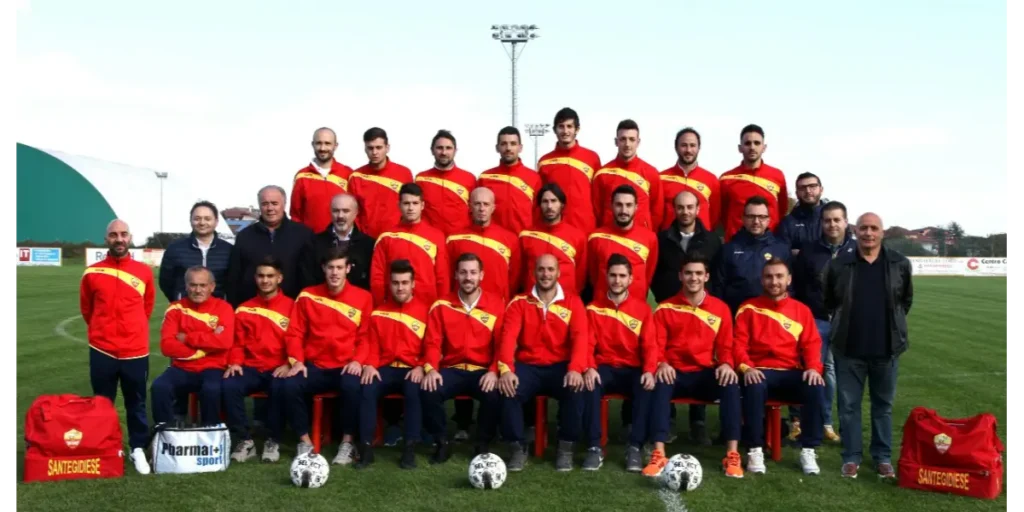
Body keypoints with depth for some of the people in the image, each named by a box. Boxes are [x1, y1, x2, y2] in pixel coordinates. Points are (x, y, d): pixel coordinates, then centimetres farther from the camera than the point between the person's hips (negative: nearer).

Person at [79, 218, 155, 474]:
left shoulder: (144, 272, 0)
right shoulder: (92, 273, -3)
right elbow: (86, 308, 12)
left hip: (136, 351, 0)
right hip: (102, 351, 0)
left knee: (136, 403, 9)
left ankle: (138, 449, 20)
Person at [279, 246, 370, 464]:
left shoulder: (363, 297, 4)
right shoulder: (307, 296, 7)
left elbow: (366, 335, 3)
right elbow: (295, 332, 7)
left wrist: (358, 360, -12)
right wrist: (296, 360, -8)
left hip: (346, 367, -2)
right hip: (314, 366, 2)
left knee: (352, 386, -35)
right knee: (289, 386, -27)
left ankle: (347, 442, -13)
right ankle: (305, 442, -8)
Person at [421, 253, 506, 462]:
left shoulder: (496, 304, 2)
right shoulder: (441, 306, 5)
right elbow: (432, 342, 0)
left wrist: (494, 371, -19)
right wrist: (431, 369, -19)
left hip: (484, 371, -1)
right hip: (452, 370, 1)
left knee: (494, 394, -33)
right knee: (428, 391, -29)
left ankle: (483, 444, -4)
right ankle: (442, 443, -5)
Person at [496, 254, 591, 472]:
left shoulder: (573, 302, 6)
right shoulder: (519, 303, 5)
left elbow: (581, 336, -9)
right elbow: (508, 337, -9)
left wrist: (576, 369, -28)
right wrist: (506, 369, -27)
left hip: (561, 367, 0)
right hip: (528, 366, 0)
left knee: (576, 388, -32)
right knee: (507, 388, -30)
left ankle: (566, 447, -13)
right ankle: (518, 447, -11)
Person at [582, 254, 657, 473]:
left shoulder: (642, 308, 5)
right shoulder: (593, 308, 5)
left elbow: (649, 345, -1)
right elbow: (588, 344, -2)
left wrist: (649, 371, -21)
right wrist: (590, 368, -22)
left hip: (633, 369, 0)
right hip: (603, 368, 0)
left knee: (647, 388, -33)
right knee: (589, 385, -34)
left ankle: (635, 448, -25)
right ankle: (595, 446, -26)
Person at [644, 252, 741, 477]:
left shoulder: (720, 309, 7)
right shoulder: (665, 308, 4)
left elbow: (726, 346, 7)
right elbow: (656, 344, 0)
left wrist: (726, 364, -15)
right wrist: (662, 364, -21)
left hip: (706, 373, 1)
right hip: (675, 373, -1)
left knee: (731, 384, -31)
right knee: (660, 384, -36)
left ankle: (732, 455, -27)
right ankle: (658, 455, -37)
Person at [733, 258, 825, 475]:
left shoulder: (802, 310, 14)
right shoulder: (749, 308, 7)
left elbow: (811, 344, 6)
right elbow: (738, 343, 0)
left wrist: (814, 368, -15)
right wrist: (747, 367, -19)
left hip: (792, 373, 2)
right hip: (760, 372, -2)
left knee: (816, 388, -29)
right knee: (754, 387, -37)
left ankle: (808, 450, -14)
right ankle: (755, 450, -23)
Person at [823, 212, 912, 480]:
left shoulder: (900, 264, 0)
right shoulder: (838, 265, -3)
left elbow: (907, 299, 14)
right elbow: (828, 301, 10)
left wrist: (893, 324, 8)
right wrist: (844, 321, 7)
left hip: (887, 348, 1)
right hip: (849, 349, -1)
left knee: (883, 405, 12)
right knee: (848, 405, 5)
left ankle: (883, 457, 22)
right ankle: (851, 457, 16)